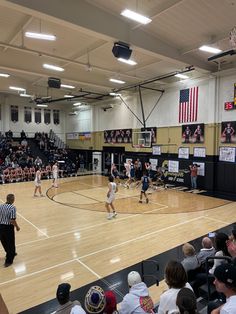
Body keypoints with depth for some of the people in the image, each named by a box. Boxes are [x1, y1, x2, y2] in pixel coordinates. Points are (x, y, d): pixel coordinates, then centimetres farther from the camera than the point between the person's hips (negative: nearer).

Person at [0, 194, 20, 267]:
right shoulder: (12, 208, -19)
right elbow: (12, 220, -21)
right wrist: (17, 227, -6)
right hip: (8, 227, -6)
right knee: (10, 244, 11)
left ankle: (11, 253, 46)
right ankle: (8, 261, 18)